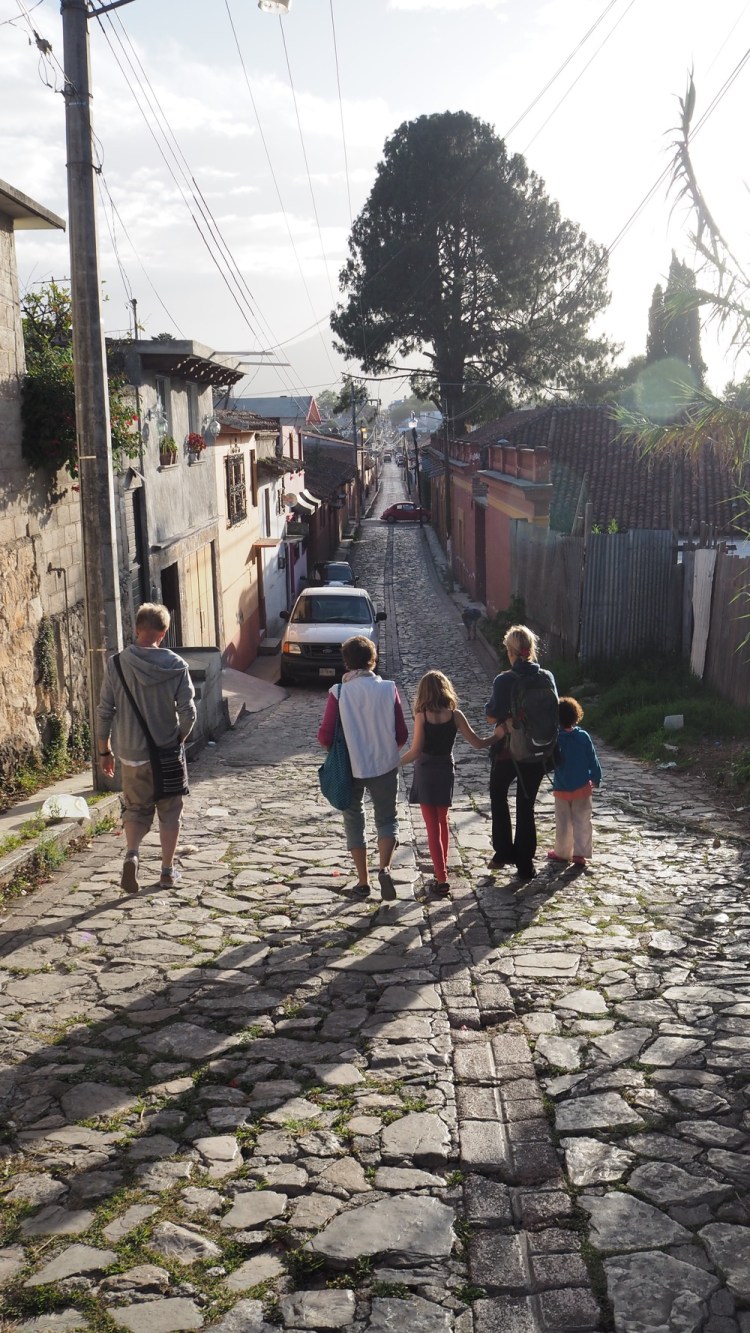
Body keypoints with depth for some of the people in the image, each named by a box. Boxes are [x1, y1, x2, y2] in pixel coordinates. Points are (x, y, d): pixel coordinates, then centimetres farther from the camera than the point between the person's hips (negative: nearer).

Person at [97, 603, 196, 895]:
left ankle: (132, 853, -9)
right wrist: (179, 739, 9)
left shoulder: (116, 664, -8)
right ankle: (167, 871, 19)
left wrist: (104, 751, 7)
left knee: (136, 809, 16)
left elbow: (105, 712, -4)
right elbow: (188, 713, -10)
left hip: (131, 753, 1)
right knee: (169, 812, 14)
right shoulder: (176, 666, -9)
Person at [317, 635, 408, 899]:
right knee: (386, 819, 15)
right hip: (384, 766, 1)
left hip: (350, 768, 0)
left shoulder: (339, 692, -12)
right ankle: (385, 868, -10)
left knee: (354, 822, 16)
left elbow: (325, 736, -10)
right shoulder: (388, 689, -8)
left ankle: (363, 880, 20)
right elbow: (401, 735, -5)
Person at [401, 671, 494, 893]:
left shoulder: (422, 715, -13)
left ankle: (441, 878, -4)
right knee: (442, 822, 22)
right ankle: (442, 868, 34)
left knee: (432, 827, 1)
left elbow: (415, 752, -16)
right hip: (445, 772, 3)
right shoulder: (455, 715, -8)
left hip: (425, 774, -3)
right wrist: (497, 735, 11)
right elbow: (477, 743, -7)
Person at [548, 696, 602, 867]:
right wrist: (596, 779, 9)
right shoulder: (583, 737, -9)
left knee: (563, 823, 11)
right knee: (582, 822, 6)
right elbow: (593, 760, -3)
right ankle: (580, 853, 3)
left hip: (561, 789, 0)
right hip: (582, 788, 0)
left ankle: (562, 852, 19)